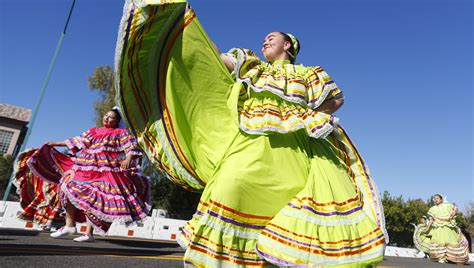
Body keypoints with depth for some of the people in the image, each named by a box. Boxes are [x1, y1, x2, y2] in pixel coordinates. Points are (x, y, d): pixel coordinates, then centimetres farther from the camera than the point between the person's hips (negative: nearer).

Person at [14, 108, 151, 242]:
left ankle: (89, 233, -3)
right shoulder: (92, 131, 22)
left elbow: (130, 147, -7)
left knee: (95, 198, -9)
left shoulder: (121, 133, 7)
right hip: (86, 168, 6)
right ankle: (69, 225, 1)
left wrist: (128, 159, -26)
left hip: (105, 171, -6)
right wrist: (55, 143, 28)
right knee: (70, 187, -5)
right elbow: (77, 141, 26)